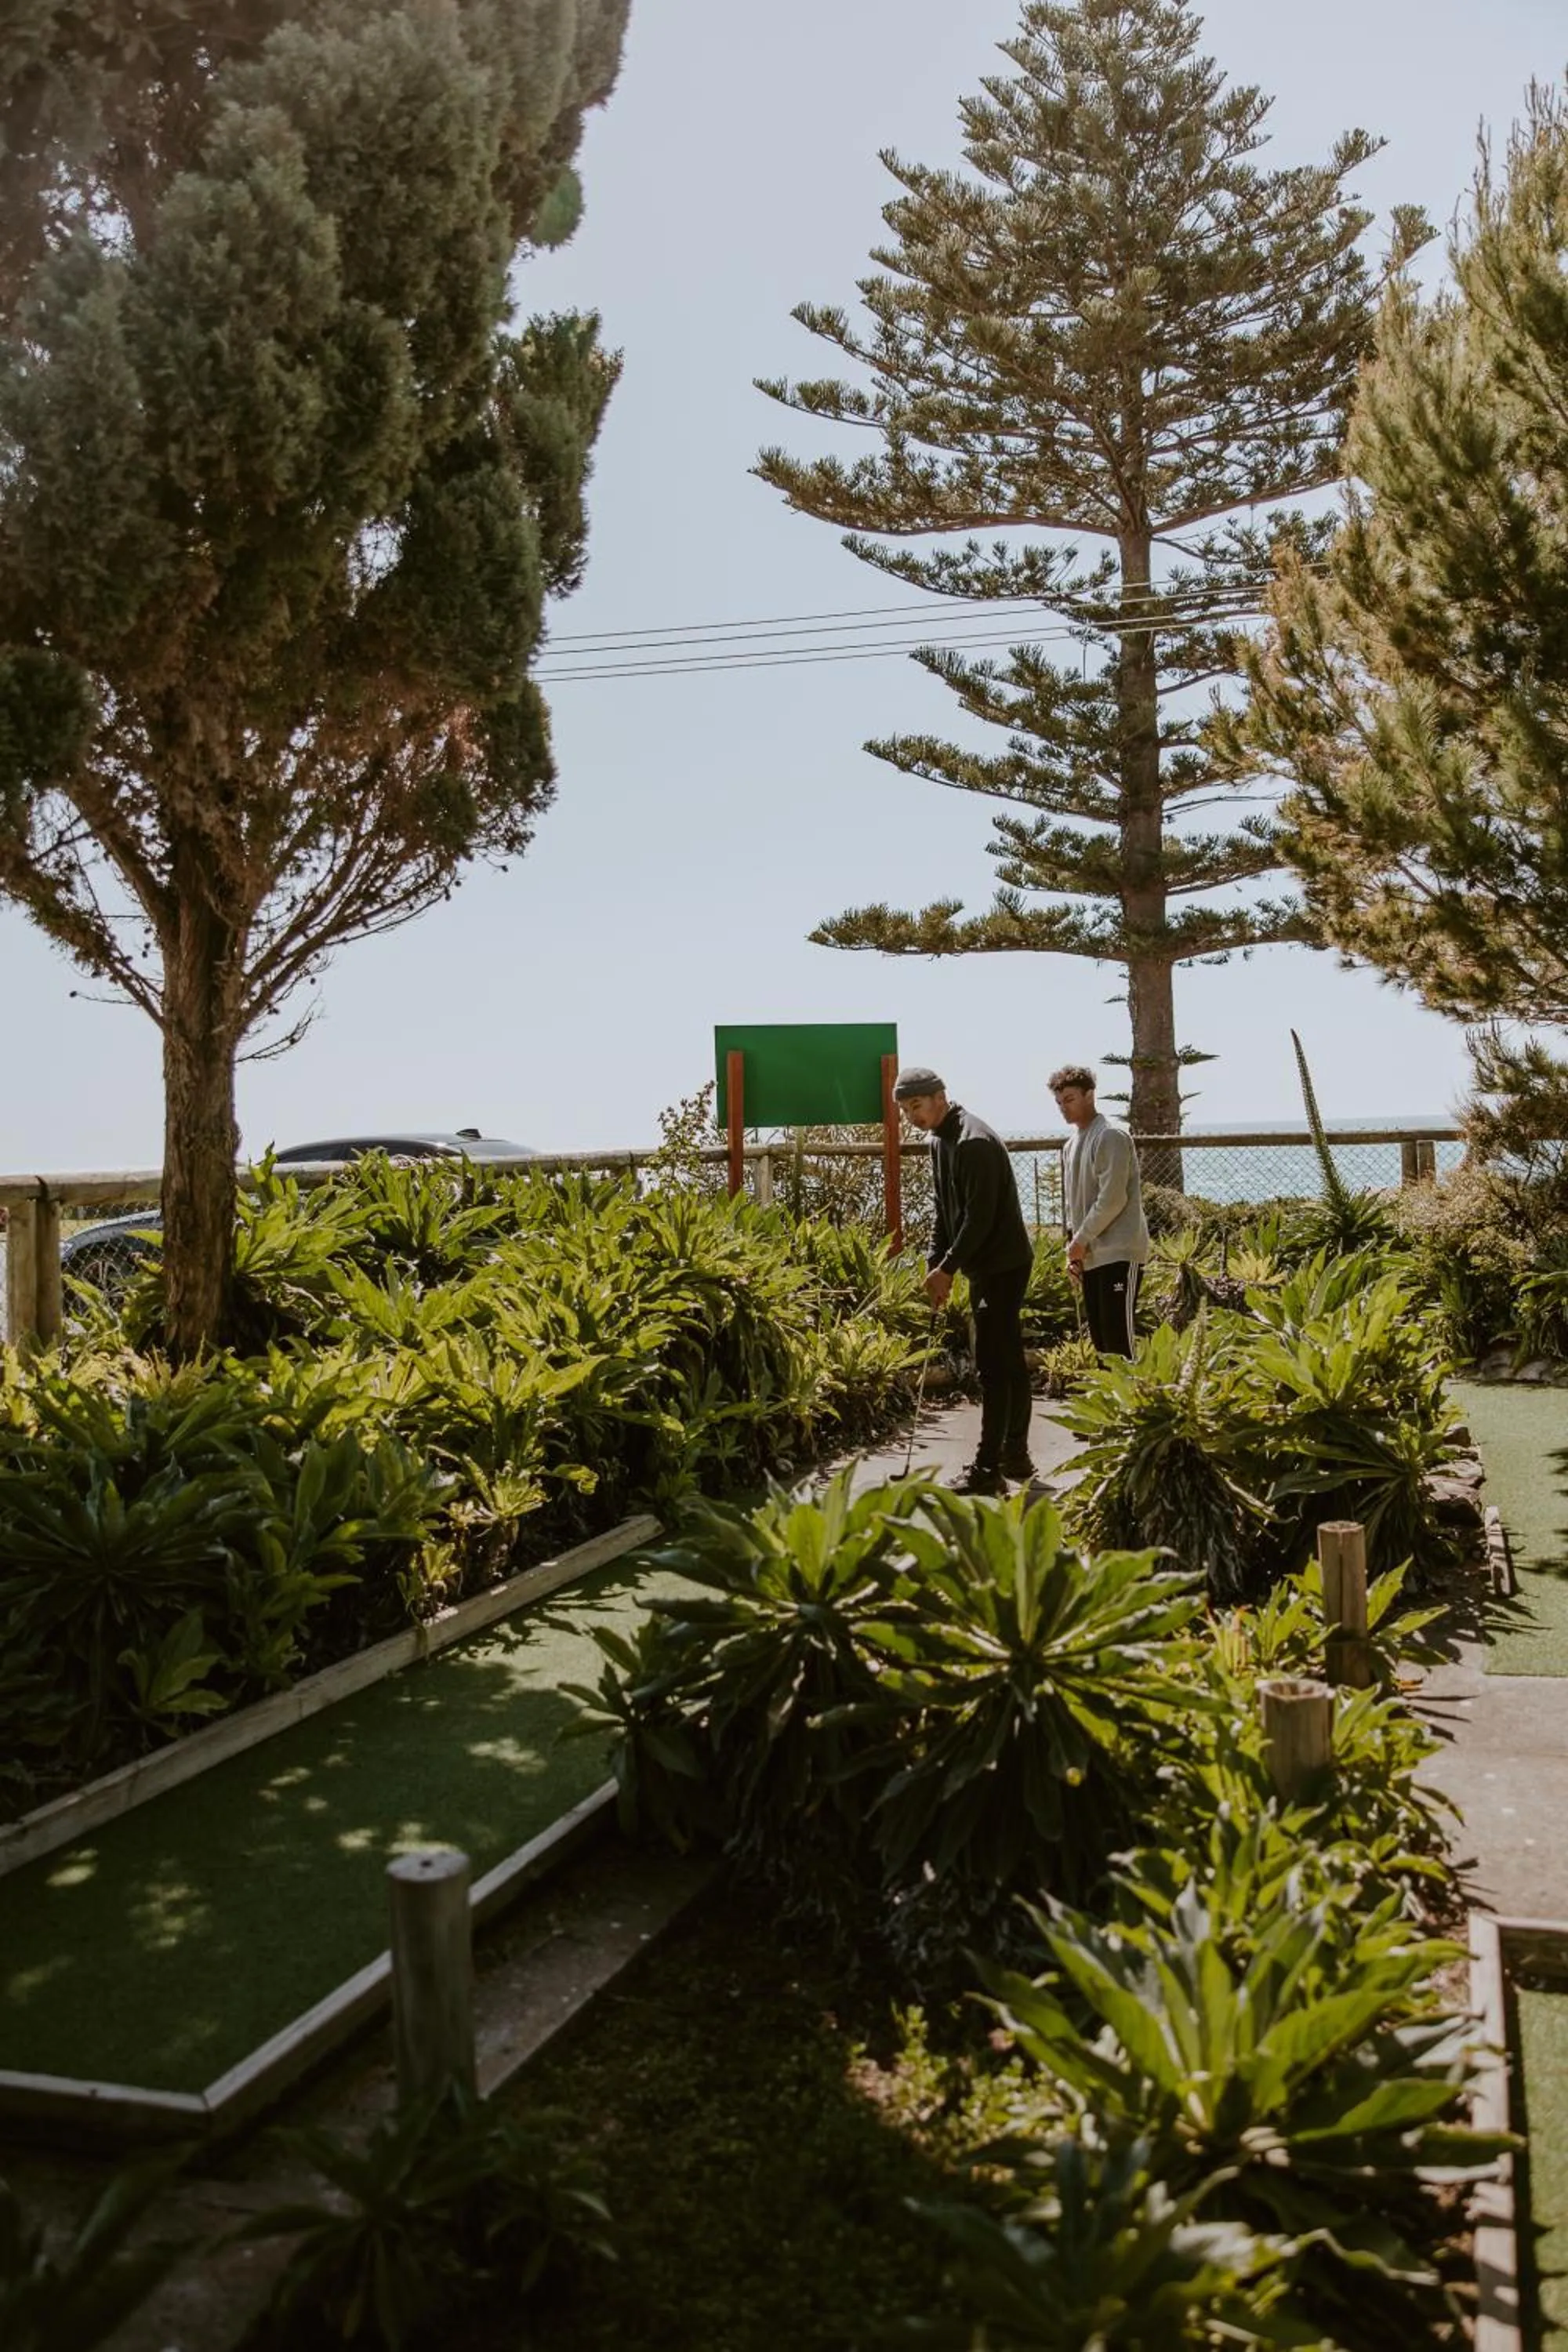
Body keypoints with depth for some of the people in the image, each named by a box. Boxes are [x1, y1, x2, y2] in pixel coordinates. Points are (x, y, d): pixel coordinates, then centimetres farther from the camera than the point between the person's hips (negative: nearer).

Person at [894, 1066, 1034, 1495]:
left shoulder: (974, 1142, -19)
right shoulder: (940, 1140, 12)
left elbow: (980, 1216, -23)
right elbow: (946, 1213, 17)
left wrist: (948, 1267, -17)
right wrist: (936, 1265, 8)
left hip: (1003, 1266, -10)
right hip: (987, 1266, 10)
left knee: (993, 1366, -10)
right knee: (1010, 1363, 15)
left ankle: (987, 1470, -8)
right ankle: (1015, 1456, 23)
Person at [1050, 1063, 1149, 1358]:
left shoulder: (1111, 1137, -10)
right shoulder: (1071, 1145, 17)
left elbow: (1113, 1199, -17)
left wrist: (1080, 1240, -10)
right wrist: (1073, 1248, 11)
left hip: (1119, 1253, -9)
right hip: (1090, 1256, 9)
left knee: (1118, 1339, -12)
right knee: (1099, 1339, 10)